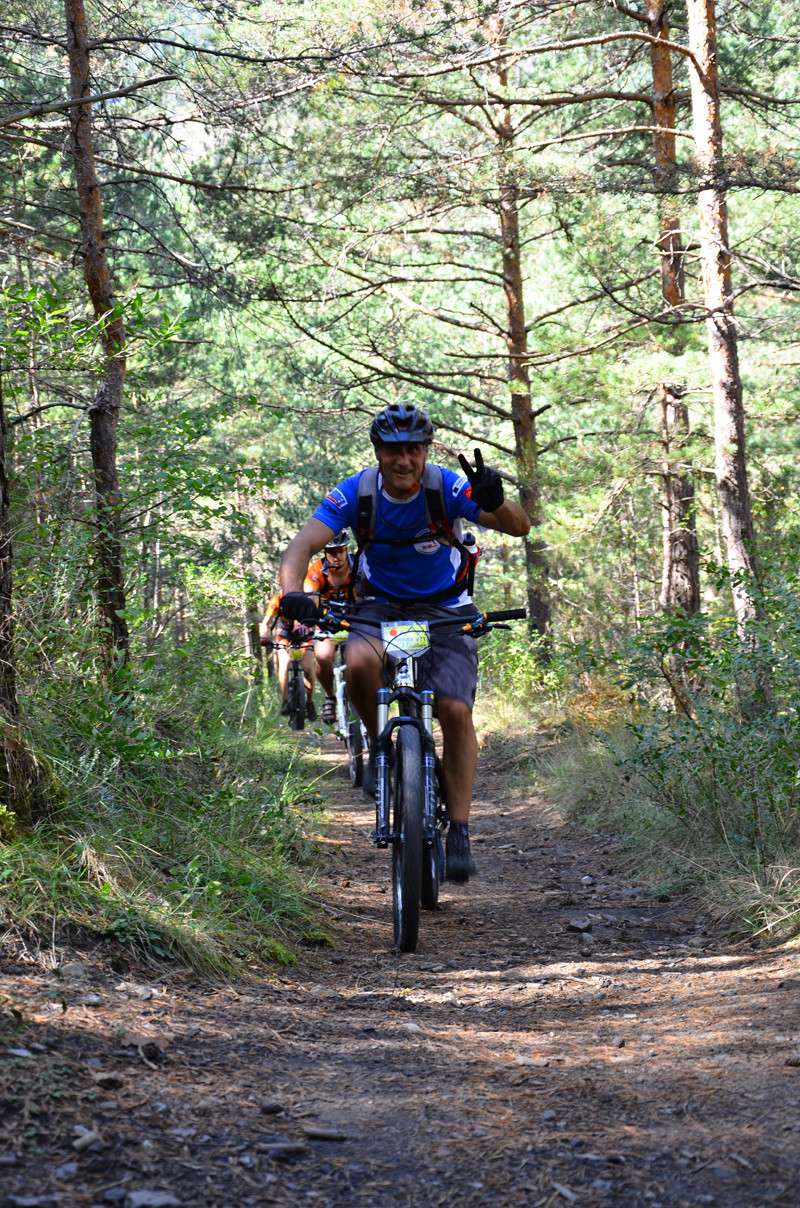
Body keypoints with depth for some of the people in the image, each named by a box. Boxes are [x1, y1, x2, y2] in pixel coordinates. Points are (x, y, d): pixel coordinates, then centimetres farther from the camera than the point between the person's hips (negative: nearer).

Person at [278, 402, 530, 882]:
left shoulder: (448, 488, -19)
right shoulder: (355, 493, -16)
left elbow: (519, 528, -27)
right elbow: (303, 544, -23)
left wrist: (497, 501, -51)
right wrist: (293, 593, -44)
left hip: (445, 611, -1)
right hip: (381, 607, 1)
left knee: (456, 712, -18)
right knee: (361, 663, -34)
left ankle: (459, 831, -8)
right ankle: (380, 744, -5)